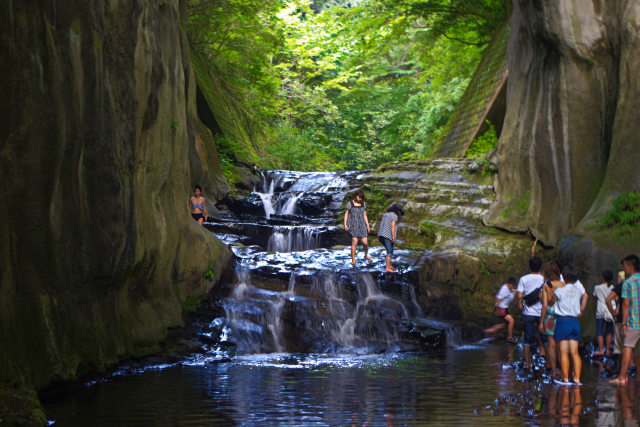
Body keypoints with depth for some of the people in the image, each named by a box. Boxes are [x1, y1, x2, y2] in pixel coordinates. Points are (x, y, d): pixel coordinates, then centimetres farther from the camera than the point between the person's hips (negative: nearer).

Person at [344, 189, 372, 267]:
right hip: (353, 225, -3)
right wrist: (345, 224, -6)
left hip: (361, 225, 3)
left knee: (365, 242, -3)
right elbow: (346, 214, 3)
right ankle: (353, 260, -3)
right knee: (354, 242, -12)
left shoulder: (363, 204, 10)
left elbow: (365, 215, 15)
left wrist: (368, 226, 9)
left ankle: (366, 255, 26)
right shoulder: (350, 203, -1)